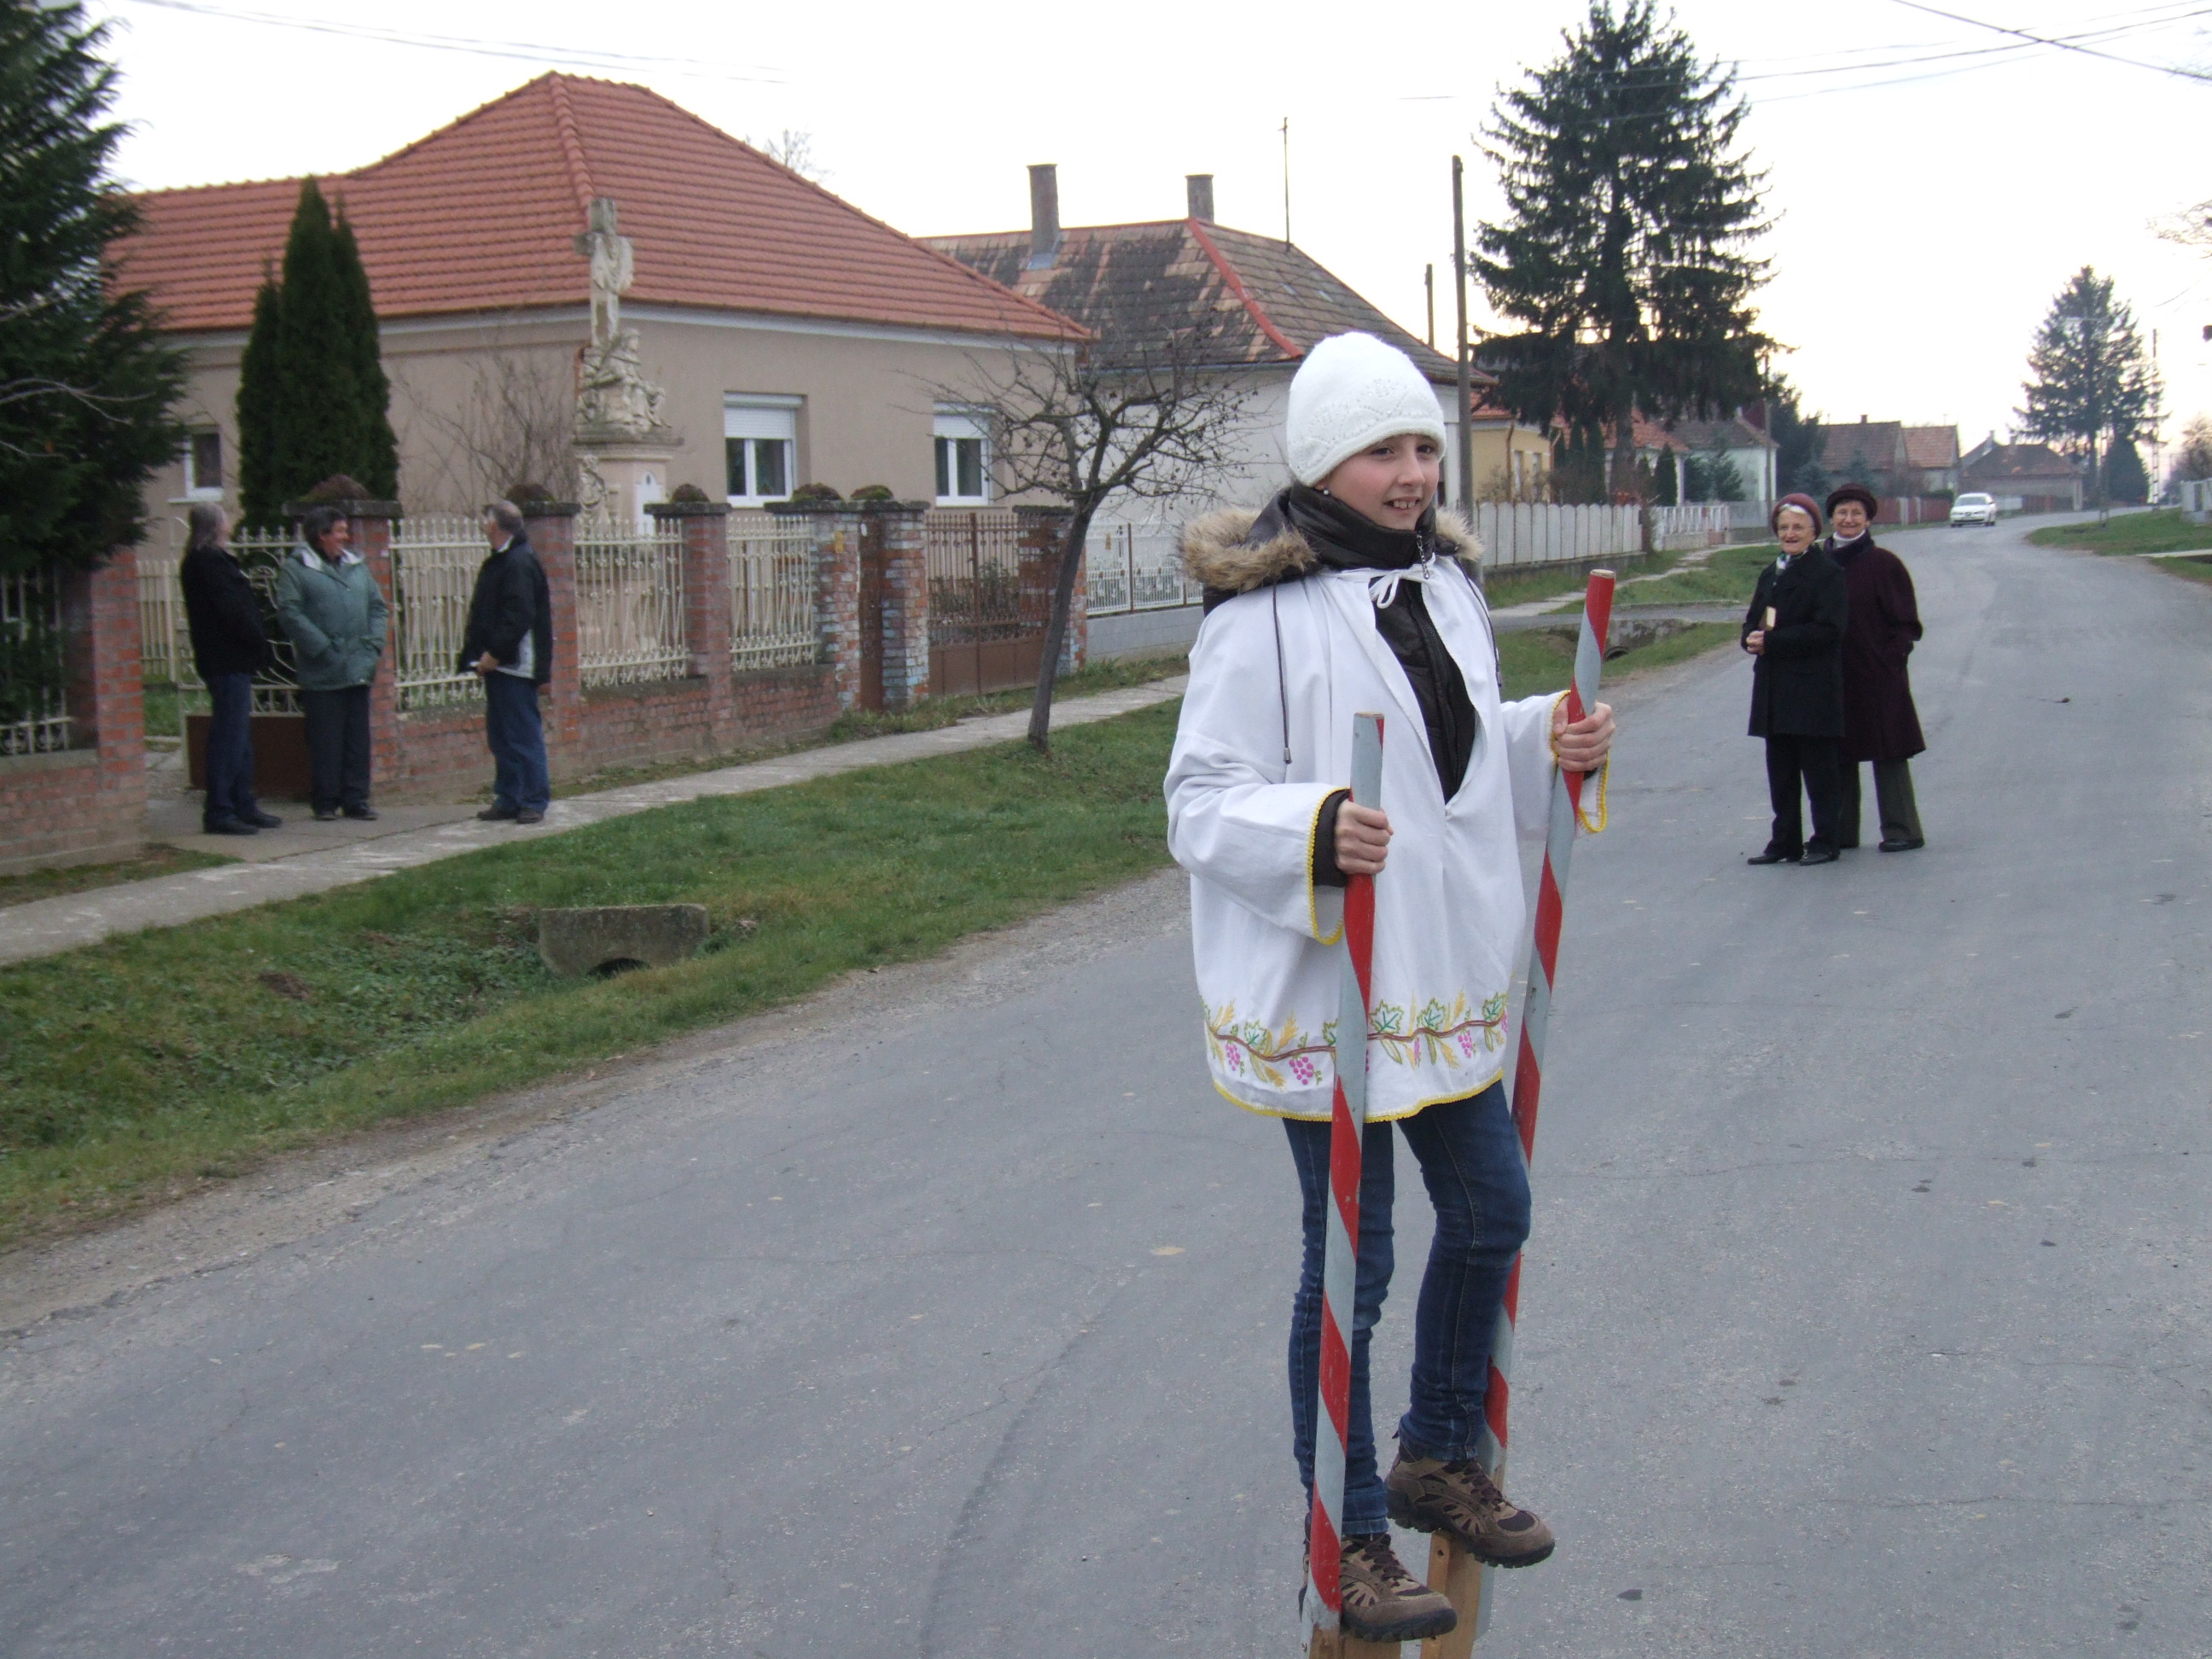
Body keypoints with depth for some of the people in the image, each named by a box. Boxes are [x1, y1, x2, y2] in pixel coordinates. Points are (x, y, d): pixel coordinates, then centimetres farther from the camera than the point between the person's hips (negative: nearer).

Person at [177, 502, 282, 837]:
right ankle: (219, 812, -8)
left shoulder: (215, 559, 18)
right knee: (228, 737, -9)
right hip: (227, 661, -10)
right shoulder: (208, 561, -13)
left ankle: (243, 806, 21)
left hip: (233, 661, 10)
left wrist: (260, 646, 9)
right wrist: (263, 645, -12)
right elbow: (232, 610, -18)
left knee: (240, 736, 15)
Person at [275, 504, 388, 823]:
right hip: (322, 673, -5)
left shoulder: (357, 565, 15)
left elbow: (377, 606, 15)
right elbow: (290, 613, -12)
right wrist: (323, 649, -16)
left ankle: (356, 799, 13)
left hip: (358, 669, 6)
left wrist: (373, 644, 0)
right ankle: (326, 801, 6)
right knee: (325, 739, -1)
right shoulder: (296, 567, -4)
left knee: (358, 738, 7)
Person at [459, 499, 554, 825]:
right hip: (498, 664, 10)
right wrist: (480, 656, 11)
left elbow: (519, 615, -22)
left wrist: (494, 653, -21)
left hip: (514, 665, -10)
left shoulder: (520, 563, -14)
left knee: (524, 735, -6)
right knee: (501, 737, 13)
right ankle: (508, 801, 18)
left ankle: (534, 802, -2)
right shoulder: (500, 562, 17)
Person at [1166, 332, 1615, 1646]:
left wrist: (1547, 742, 3)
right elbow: (1203, 801, -18)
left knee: (1492, 1212, 18)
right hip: (1327, 989, -8)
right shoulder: (1262, 609, -16)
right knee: (1351, 1261, 1)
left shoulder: (1444, 581, 9)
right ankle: (1348, 1536, 17)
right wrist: (1313, 830, -35)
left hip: (1446, 978, 8)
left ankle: (1439, 1459, 40)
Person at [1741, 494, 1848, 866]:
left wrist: (1772, 642, -20)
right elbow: (1753, 622, 17)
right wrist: (1753, 638, -8)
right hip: (1775, 691, 7)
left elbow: (1827, 630, -16)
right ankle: (1785, 842, 16)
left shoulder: (1827, 573, -7)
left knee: (1819, 769, -1)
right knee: (1780, 769, 10)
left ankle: (1825, 841, 6)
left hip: (1814, 690, -7)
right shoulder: (1770, 574, 16)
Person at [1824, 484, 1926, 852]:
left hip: (1878, 675, -5)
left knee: (1888, 753, -3)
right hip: (1834, 677, 5)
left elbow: (1906, 624, -4)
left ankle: (1901, 830, 2)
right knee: (1838, 754, 8)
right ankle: (1841, 831, 15)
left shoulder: (1884, 564, -4)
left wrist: (1891, 658, -14)